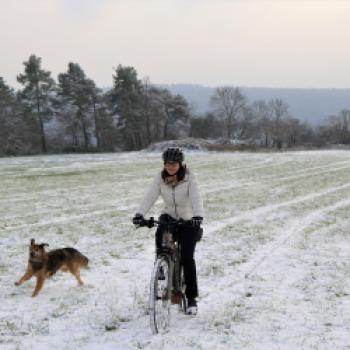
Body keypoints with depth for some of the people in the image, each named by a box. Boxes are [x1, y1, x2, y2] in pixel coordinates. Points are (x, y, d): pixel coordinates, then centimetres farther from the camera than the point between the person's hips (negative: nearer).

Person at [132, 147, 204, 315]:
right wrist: (140, 214, -34)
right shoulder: (160, 177, -8)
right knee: (160, 234, -31)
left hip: (188, 220, -3)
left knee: (187, 257, -11)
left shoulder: (189, 178, -17)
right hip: (169, 215, 3)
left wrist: (198, 216, -48)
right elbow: (150, 196, -18)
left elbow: (196, 198, -30)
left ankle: (191, 298, -1)